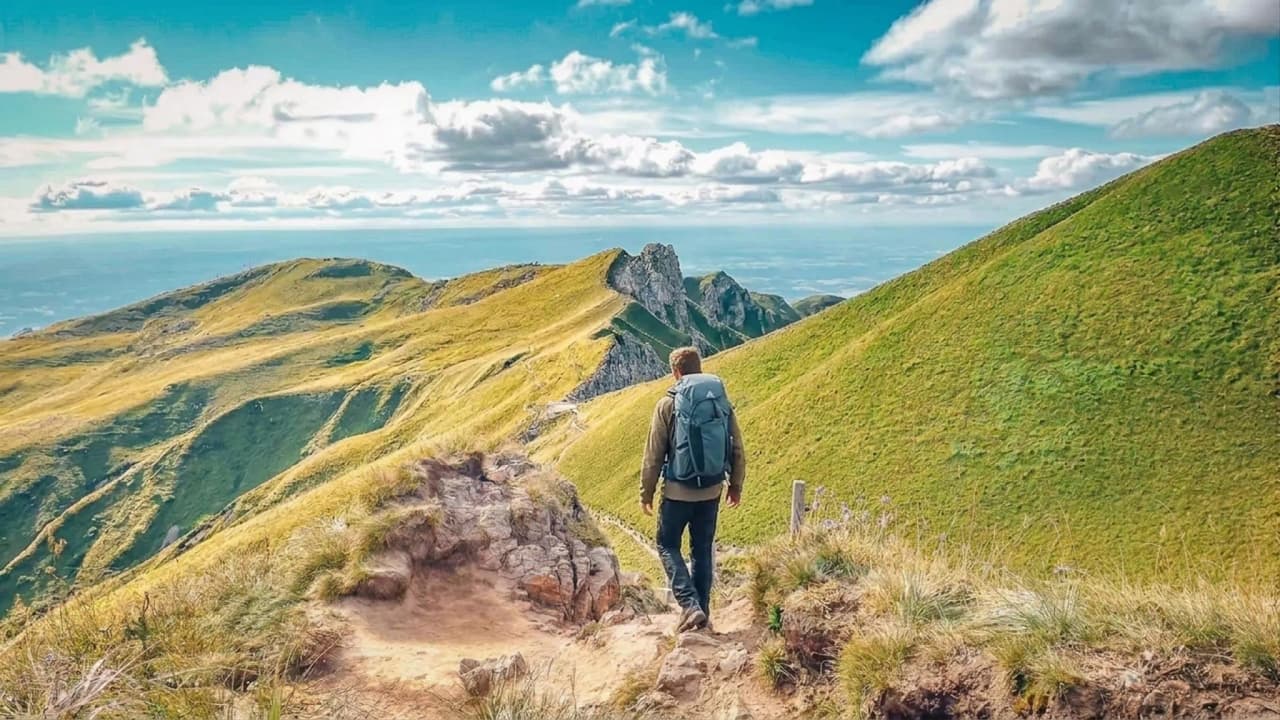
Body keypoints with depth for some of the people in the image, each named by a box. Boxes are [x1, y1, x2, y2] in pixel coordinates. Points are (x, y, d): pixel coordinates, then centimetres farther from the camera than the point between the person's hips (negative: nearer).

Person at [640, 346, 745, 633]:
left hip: (678, 491, -4)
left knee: (668, 546, 11)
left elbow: (653, 454, -7)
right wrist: (736, 485, 19)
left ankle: (691, 606, -4)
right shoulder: (723, 402, 2)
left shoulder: (668, 404, -9)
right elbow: (738, 450, 6)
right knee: (703, 550, 17)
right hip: (712, 491, 4)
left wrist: (646, 492, 3)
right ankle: (702, 612, 22)